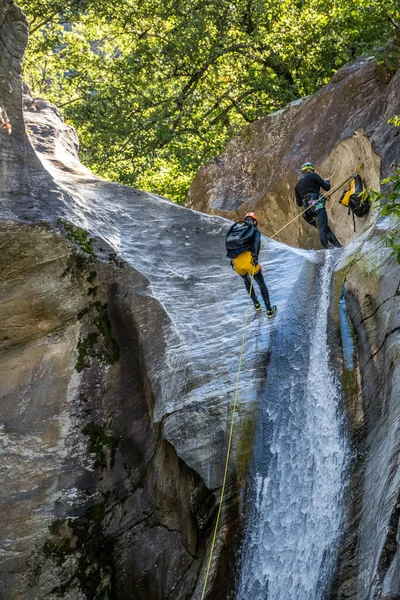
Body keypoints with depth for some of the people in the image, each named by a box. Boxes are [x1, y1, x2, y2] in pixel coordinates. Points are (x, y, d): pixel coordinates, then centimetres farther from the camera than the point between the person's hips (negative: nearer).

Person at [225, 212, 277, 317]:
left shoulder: (235, 227, 24)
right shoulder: (255, 230, 12)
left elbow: (229, 243, 17)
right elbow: (257, 242, -9)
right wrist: (255, 256, -18)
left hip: (236, 261, 4)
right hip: (248, 258, -4)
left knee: (247, 281, 32)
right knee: (261, 284, 12)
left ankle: (256, 304, 41)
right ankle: (269, 310, 14)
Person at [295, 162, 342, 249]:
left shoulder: (297, 185, 25)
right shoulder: (313, 176, 9)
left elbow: (298, 203, 24)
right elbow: (327, 188, 7)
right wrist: (327, 181, 29)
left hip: (307, 209, 6)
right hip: (317, 205, -6)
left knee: (325, 228, 11)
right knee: (323, 228, -19)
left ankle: (338, 246, 4)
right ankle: (327, 248, -35)